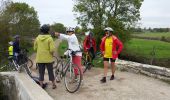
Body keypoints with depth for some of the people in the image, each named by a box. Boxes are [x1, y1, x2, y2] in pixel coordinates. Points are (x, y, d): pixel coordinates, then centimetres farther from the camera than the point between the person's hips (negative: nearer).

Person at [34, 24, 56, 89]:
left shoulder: (37, 38, 0)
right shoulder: (49, 38, -12)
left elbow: (35, 48, 7)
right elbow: (52, 49, -17)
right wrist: (51, 53, 3)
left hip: (39, 58, 3)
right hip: (48, 58, -2)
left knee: (41, 72, 12)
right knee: (50, 71, 11)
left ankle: (41, 85, 18)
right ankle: (53, 84, 22)